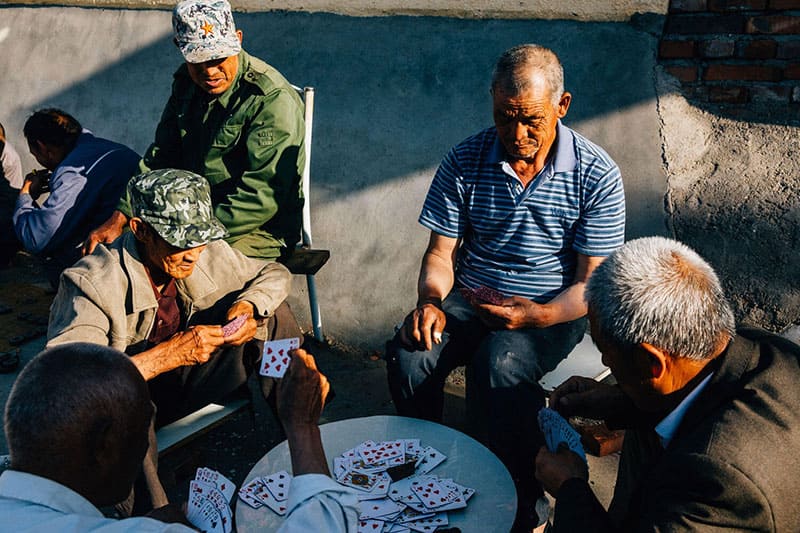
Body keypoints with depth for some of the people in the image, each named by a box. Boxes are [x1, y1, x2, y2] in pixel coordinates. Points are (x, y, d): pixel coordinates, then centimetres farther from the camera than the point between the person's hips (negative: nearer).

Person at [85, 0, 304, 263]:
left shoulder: (274, 101, -19)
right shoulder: (186, 83, 6)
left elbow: (263, 196, -25)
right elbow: (160, 159, 10)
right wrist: (118, 220, -2)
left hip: (258, 229, -6)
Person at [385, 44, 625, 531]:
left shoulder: (597, 175, -9)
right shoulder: (465, 162, -2)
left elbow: (593, 284, -9)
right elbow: (442, 252, 2)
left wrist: (538, 315, -28)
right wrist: (431, 301, -19)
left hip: (552, 309, -2)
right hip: (469, 298, 3)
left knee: (498, 365, -34)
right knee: (408, 353, -25)